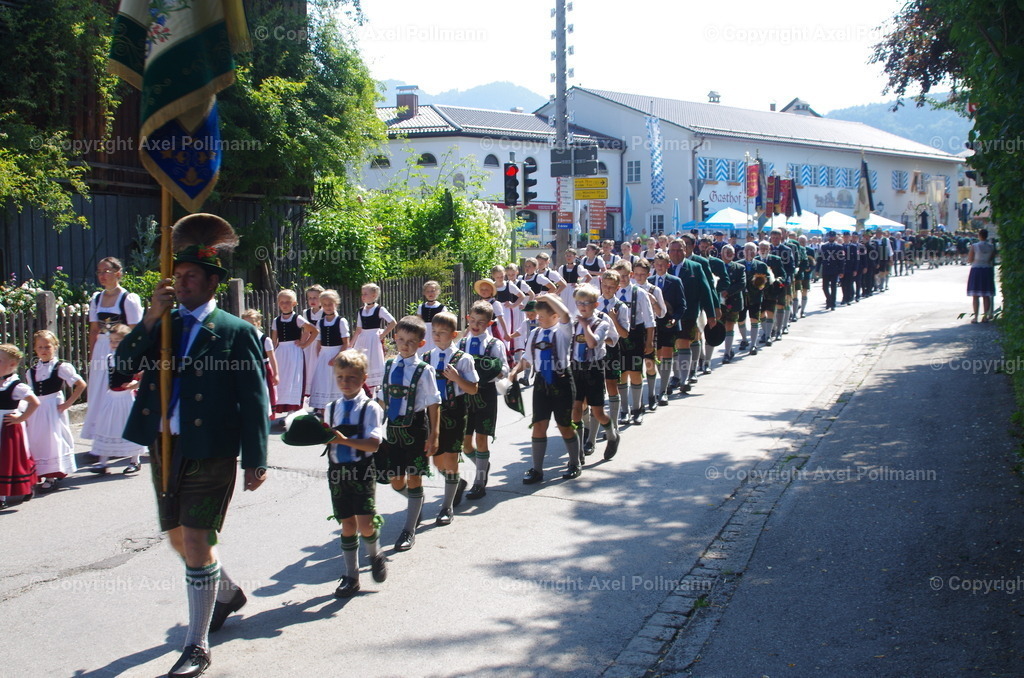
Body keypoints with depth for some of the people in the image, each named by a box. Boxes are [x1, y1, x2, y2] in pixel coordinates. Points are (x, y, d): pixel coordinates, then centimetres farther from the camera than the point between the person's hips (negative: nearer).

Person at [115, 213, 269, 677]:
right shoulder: (161, 325, 10)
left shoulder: (236, 332, -4)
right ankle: (226, 593, 45)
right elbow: (123, 365, -4)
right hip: (163, 448, 6)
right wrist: (151, 317, -13)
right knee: (178, 539, 18)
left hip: (211, 452, -6)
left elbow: (254, 400, -6)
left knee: (196, 541, -9)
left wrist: (256, 460, -10)